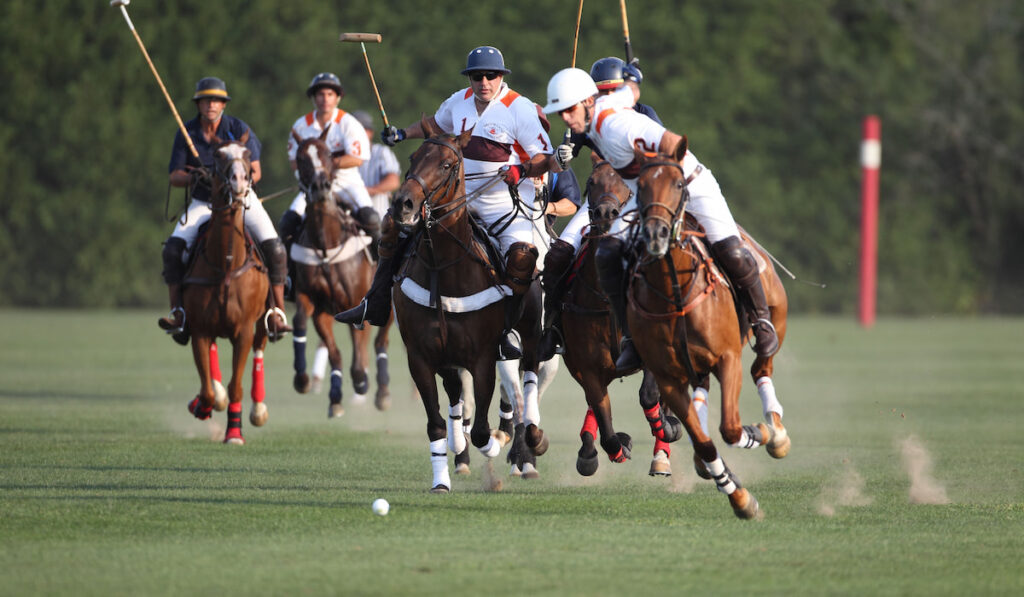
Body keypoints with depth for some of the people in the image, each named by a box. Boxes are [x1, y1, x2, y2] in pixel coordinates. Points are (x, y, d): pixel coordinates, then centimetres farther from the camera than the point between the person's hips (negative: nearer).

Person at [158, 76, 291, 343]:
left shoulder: (239, 129, -9)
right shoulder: (186, 134, -4)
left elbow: (255, 173, -8)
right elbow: (175, 176, -4)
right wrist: (193, 178, -26)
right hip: (203, 203, 1)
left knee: (273, 247, -22)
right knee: (173, 248, -21)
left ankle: (277, 313, -14)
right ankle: (177, 313, -15)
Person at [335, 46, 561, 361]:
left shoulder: (520, 109, -12)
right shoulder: (460, 101, 6)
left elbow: (544, 159, -12)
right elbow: (437, 123, 30)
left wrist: (521, 171, -29)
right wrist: (402, 134, 23)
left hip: (503, 199, -5)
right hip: (459, 192, 5)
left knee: (522, 256, -30)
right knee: (396, 222, -1)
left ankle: (505, 330, -12)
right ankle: (376, 305, 6)